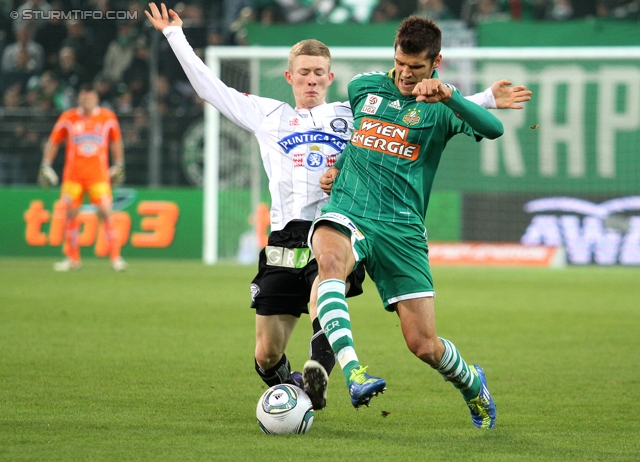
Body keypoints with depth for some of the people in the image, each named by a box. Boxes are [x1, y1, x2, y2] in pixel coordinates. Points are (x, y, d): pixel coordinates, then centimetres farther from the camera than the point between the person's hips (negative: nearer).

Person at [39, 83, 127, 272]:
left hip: (99, 175, -1)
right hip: (72, 175, 1)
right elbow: (53, 141, 9)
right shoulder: (68, 118, 1)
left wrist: (119, 165, 13)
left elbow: (116, 141, 16)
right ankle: (72, 258, 14)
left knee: (105, 212, -11)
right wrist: (45, 166, 3)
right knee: (70, 213, 1)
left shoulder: (108, 117, 2)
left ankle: (115, 257, -6)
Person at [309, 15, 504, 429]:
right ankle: (353, 373, -49)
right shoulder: (363, 87, 12)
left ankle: (471, 383, 33)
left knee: (424, 345, -3)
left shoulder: (439, 106, 0)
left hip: (402, 228, -2)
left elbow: (493, 129, -20)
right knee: (330, 257, -38)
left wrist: (448, 96, -35)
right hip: (347, 212, 2)